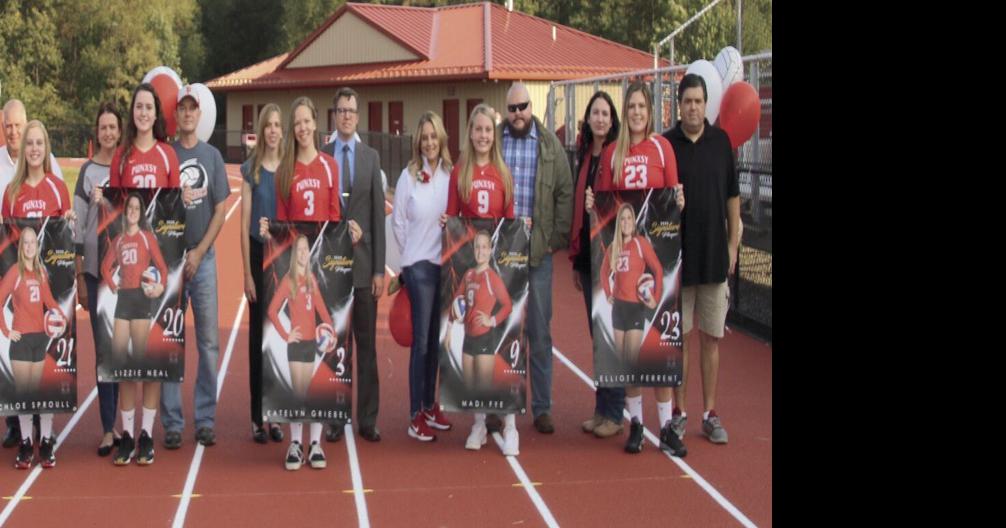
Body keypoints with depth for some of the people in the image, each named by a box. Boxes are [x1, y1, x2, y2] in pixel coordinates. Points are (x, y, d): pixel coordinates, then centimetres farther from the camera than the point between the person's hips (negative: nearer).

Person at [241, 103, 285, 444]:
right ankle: (257, 418, 9)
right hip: (259, 254, -2)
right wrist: (247, 272, -8)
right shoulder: (250, 169, -2)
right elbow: (244, 224, -4)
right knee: (258, 336, 3)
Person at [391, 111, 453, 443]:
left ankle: (430, 405, 24)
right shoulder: (409, 176, -6)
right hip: (419, 265, -4)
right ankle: (416, 416, 1)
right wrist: (411, 254, 6)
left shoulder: (451, 175, 2)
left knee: (436, 338, 12)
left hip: (446, 263, 4)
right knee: (421, 340, -4)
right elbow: (398, 221, 1)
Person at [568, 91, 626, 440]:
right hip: (588, 256, 7)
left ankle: (614, 413, 7)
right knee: (597, 333, 12)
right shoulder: (584, 156, 13)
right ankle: (602, 408, 20)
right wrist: (576, 260, 16)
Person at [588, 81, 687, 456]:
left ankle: (666, 426, 5)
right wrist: (592, 204, -8)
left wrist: (679, 202, -18)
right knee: (626, 340, 5)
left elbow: (675, 196, 3)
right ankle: (635, 422, 16)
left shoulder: (662, 147, 2)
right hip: (620, 249, 2)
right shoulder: (612, 152, 9)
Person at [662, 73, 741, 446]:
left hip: (715, 256, 1)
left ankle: (710, 414, 16)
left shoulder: (721, 141, 2)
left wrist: (733, 244, 3)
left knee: (711, 338, 7)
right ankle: (678, 413, 15)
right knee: (678, 337, 5)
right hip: (678, 257, -1)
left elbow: (732, 196, 7)